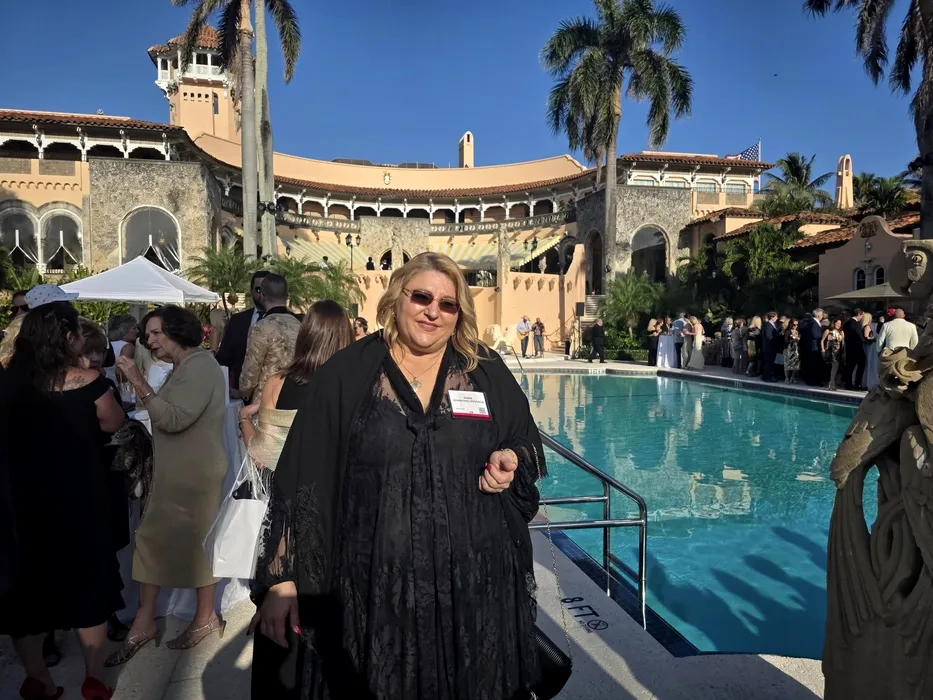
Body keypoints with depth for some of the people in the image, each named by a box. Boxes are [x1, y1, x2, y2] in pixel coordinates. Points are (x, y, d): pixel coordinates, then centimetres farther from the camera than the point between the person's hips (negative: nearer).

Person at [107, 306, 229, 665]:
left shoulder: (200, 366, -17)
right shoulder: (184, 367, 14)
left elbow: (174, 419, -25)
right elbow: (168, 417, 13)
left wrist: (140, 383, -24)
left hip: (195, 474, -9)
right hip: (173, 472, 9)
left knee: (194, 542, 2)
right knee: (151, 540, 11)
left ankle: (206, 618, 18)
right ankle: (144, 622, 22)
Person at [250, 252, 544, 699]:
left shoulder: (487, 371, 2)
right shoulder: (346, 375, -3)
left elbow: (528, 443, 14)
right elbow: (302, 481, -4)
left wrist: (510, 459, -9)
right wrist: (282, 578, -6)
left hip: (475, 579, 2)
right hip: (374, 585, -1)